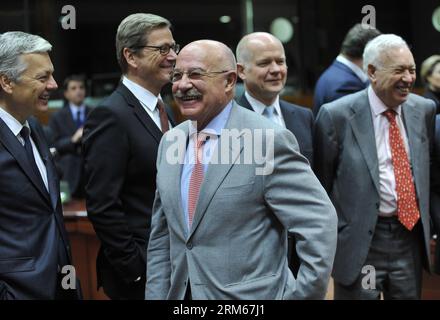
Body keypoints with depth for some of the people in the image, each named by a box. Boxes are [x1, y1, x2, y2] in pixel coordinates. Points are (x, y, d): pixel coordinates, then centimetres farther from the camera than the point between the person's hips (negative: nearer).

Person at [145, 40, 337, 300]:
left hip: (250, 296, -6)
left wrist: (305, 295, -16)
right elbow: (161, 237, 11)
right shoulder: (170, 142, 6)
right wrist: (157, 295, 5)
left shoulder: (268, 141, -16)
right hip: (181, 293, 6)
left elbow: (318, 224, -17)